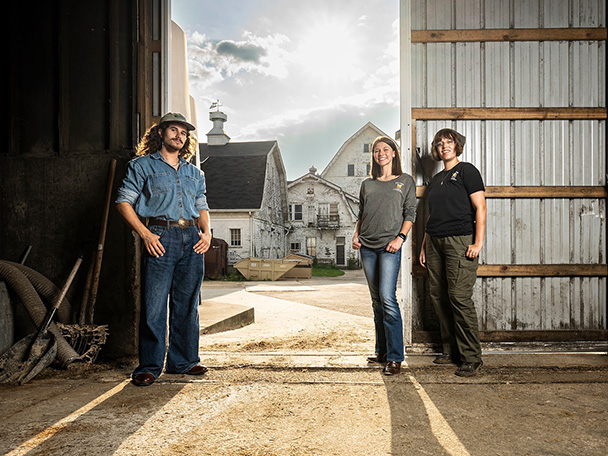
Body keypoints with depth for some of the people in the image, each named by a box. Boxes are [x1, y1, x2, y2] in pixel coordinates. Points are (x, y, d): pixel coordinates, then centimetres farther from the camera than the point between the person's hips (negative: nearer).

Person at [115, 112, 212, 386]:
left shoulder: (194, 173, 22)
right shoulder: (142, 166, 8)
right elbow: (123, 202, 1)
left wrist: (207, 231, 4)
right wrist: (145, 234, -11)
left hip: (192, 240, 4)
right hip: (160, 238, -4)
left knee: (187, 305, 8)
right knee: (154, 306, -4)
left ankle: (184, 361, 19)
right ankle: (149, 367, 8)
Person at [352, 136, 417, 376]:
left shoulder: (405, 181, 9)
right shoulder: (367, 184, 18)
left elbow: (410, 213, 2)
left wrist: (400, 237, -11)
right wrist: (356, 235, 3)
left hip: (390, 246, -4)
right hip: (367, 246, 4)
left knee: (387, 297, -14)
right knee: (376, 300, 9)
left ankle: (395, 357, -7)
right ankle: (381, 351, 18)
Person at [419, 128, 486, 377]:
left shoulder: (467, 171, 2)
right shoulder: (436, 179, 21)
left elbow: (480, 208, -5)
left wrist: (478, 242, -14)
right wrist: (424, 245, 16)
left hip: (460, 240, -7)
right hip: (435, 242, 7)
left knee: (460, 298, -11)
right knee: (439, 297, 6)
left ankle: (471, 357, -1)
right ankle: (450, 350, 18)